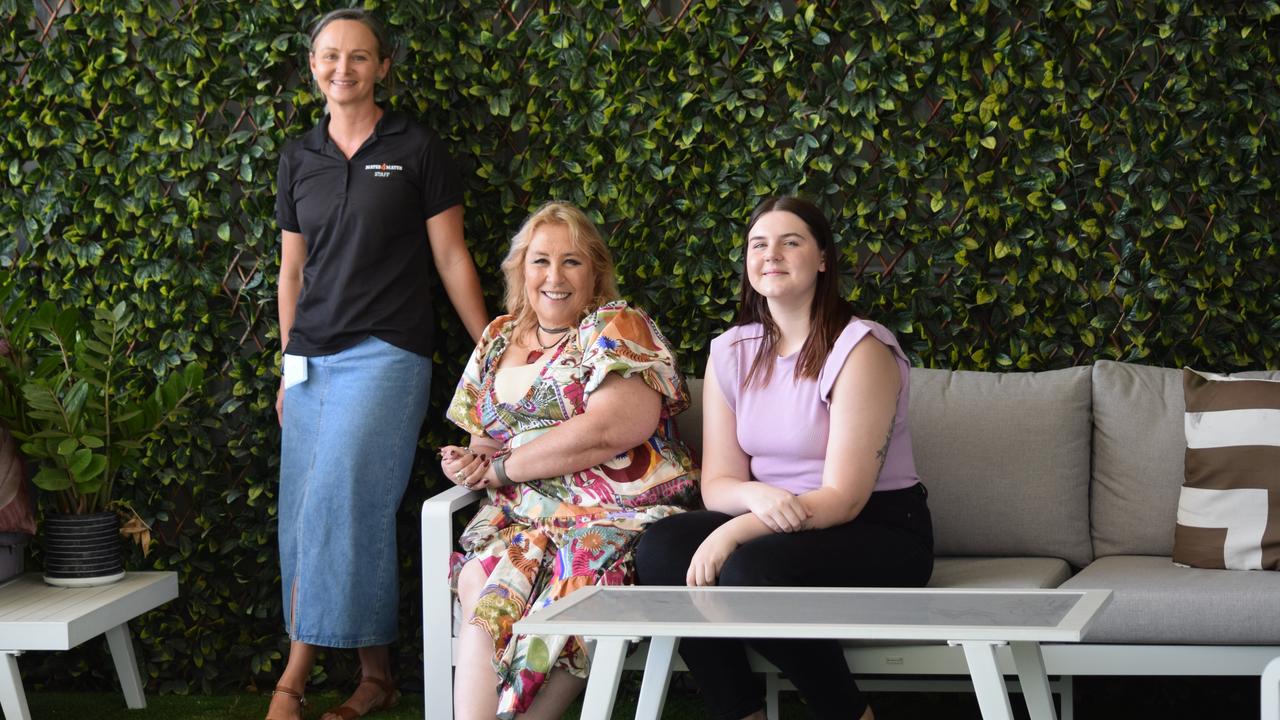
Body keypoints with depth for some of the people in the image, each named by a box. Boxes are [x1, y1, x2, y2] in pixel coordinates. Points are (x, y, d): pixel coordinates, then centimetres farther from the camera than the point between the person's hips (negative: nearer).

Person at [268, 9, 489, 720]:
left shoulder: (416, 150, 1)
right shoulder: (300, 159, 13)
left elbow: (452, 258, 3)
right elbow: (293, 268, 17)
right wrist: (288, 365, 15)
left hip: (387, 354, -5)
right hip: (313, 361, 5)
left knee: (336, 501, -17)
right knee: (308, 517, 1)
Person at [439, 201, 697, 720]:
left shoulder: (617, 327, 2)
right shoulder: (498, 340, 21)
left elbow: (611, 429, -14)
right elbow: (481, 441, 26)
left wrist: (502, 466, -8)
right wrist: (467, 461, -1)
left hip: (615, 518, -5)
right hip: (518, 521, 5)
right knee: (479, 584, -31)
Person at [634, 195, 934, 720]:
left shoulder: (860, 349, -12)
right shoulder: (730, 353, 7)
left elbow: (843, 497, -18)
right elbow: (717, 483, 3)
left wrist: (735, 532, -30)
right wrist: (759, 495, -22)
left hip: (878, 529, -5)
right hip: (777, 526, 5)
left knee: (752, 570, -34)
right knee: (660, 549, -21)